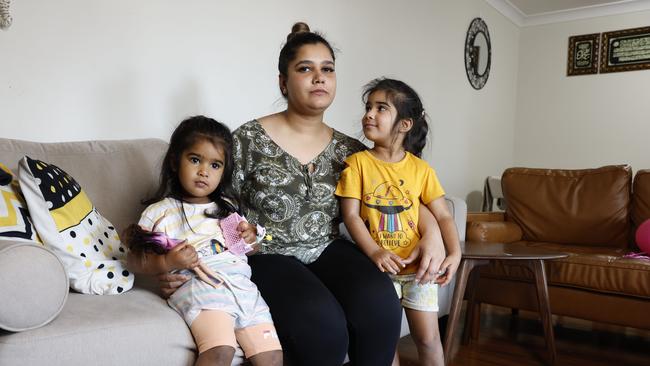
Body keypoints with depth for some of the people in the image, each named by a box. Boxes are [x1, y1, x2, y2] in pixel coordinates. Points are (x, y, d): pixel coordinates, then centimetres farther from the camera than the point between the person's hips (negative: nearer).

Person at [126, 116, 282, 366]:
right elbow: (135, 261, 8)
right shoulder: (160, 212, 10)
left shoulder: (228, 207, 23)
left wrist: (250, 237, 9)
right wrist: (166, 262, -10)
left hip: (243, 286, 5)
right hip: (199, 288, -4)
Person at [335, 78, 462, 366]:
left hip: (418, 267, 1)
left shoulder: (421, 169, 1)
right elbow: (351, 215, -10)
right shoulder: (357, 163, -4)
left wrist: (455, 253, -12)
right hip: (378, 267, -1)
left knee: (428, 337, 7)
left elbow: (443, 216, 3)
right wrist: (374, 251, -22)